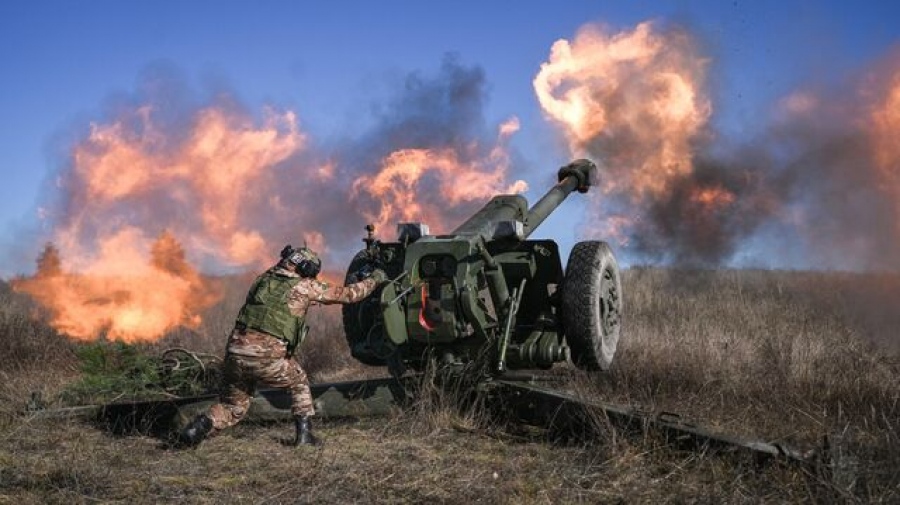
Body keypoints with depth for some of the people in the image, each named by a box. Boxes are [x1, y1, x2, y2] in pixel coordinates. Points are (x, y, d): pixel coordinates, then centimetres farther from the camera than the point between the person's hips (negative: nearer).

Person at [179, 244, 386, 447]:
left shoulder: (265, 278, 18)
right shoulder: (305, 285, 3)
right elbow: (347, 294, 11)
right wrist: (375, 279, 28)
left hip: (235, 351, 5)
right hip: (267, 358, -4)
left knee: (233, 407, 22)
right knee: (299, 384, 25)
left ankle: (201, 426, -1)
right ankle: (304, 434, 18)